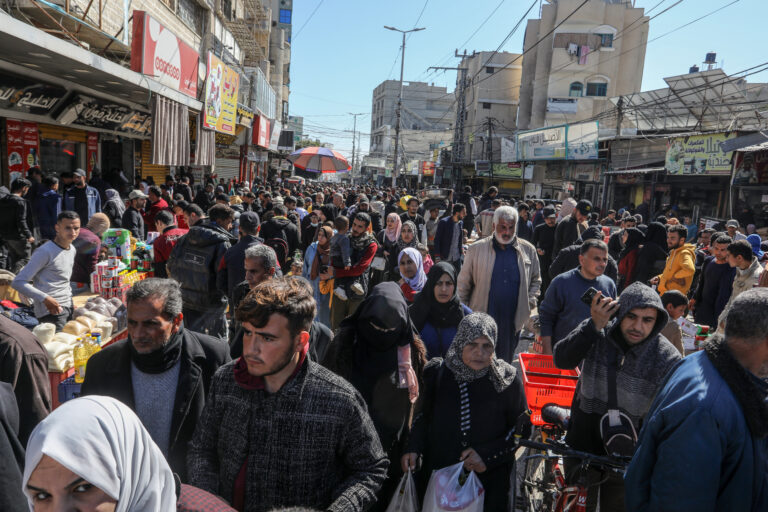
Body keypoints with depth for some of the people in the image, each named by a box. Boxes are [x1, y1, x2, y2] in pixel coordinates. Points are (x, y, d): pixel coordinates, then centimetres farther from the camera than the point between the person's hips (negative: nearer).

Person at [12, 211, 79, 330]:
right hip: (51, 311, -8)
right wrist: (44, 298, -24)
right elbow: (18, 282, -15)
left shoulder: (72, 250, 13)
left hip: (69, 307, 8)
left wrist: (69, 297, 16)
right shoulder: (45, 251, -12)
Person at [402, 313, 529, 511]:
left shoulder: (507, 379, -10)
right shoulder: (438, 373, -5)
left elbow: (522, 430, -2)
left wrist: (487, 455, -13)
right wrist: (413, 448, -6)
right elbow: (424, 416, 8)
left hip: (489, 481, -2)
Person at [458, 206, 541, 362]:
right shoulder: (476, 249, -2)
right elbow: (463, 283, 4)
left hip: (512, 322, 2)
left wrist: (530, 302, 4)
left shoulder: (528, 250, 5)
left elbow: (536, 280, 18)